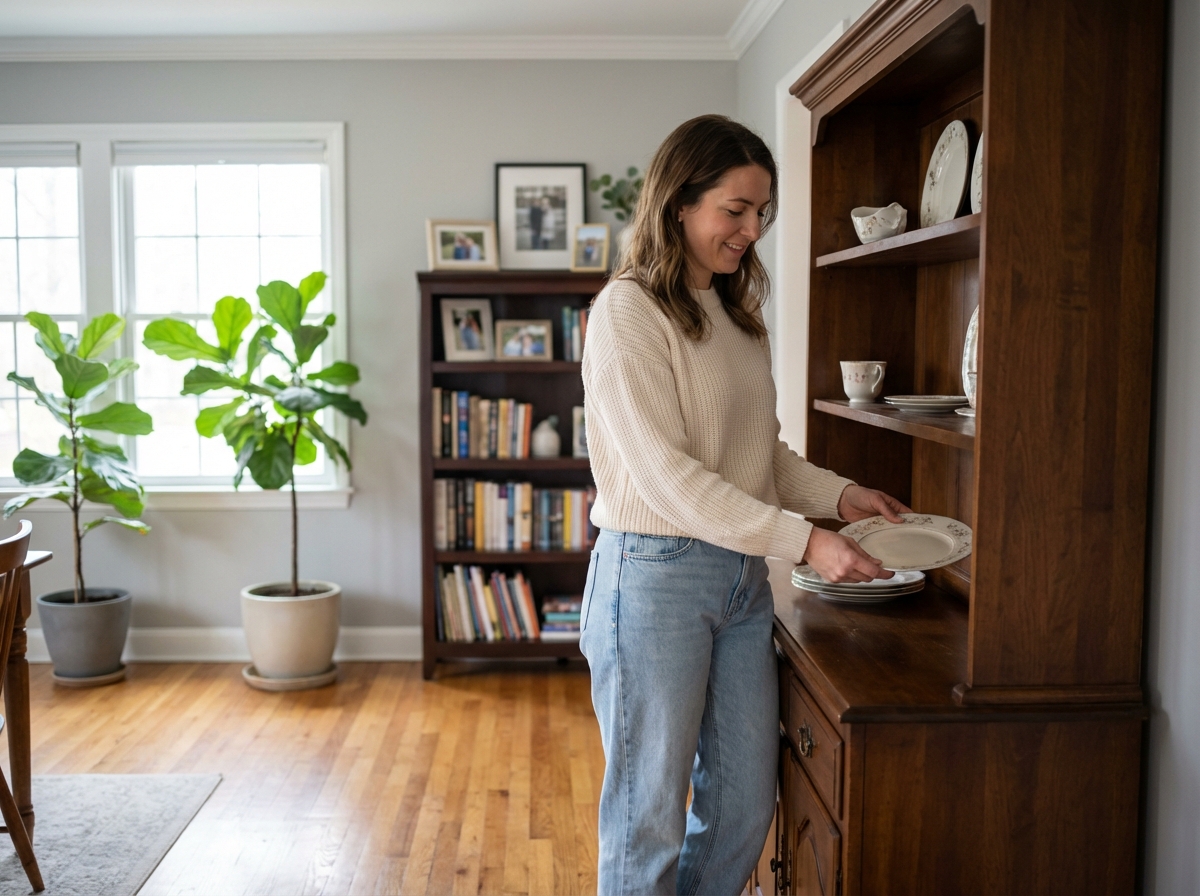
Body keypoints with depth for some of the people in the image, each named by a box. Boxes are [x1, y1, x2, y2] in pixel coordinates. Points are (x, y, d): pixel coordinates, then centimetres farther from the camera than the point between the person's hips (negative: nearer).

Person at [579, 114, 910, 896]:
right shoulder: (628, 309, -12)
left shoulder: (735, 313, 12)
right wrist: (802, 540, -22)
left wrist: (838, 495, 0)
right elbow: (666, 473, -19)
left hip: (741, 575, 8)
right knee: (650, 814, 6)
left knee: (746, 807, 15)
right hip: (655, 575, -7)